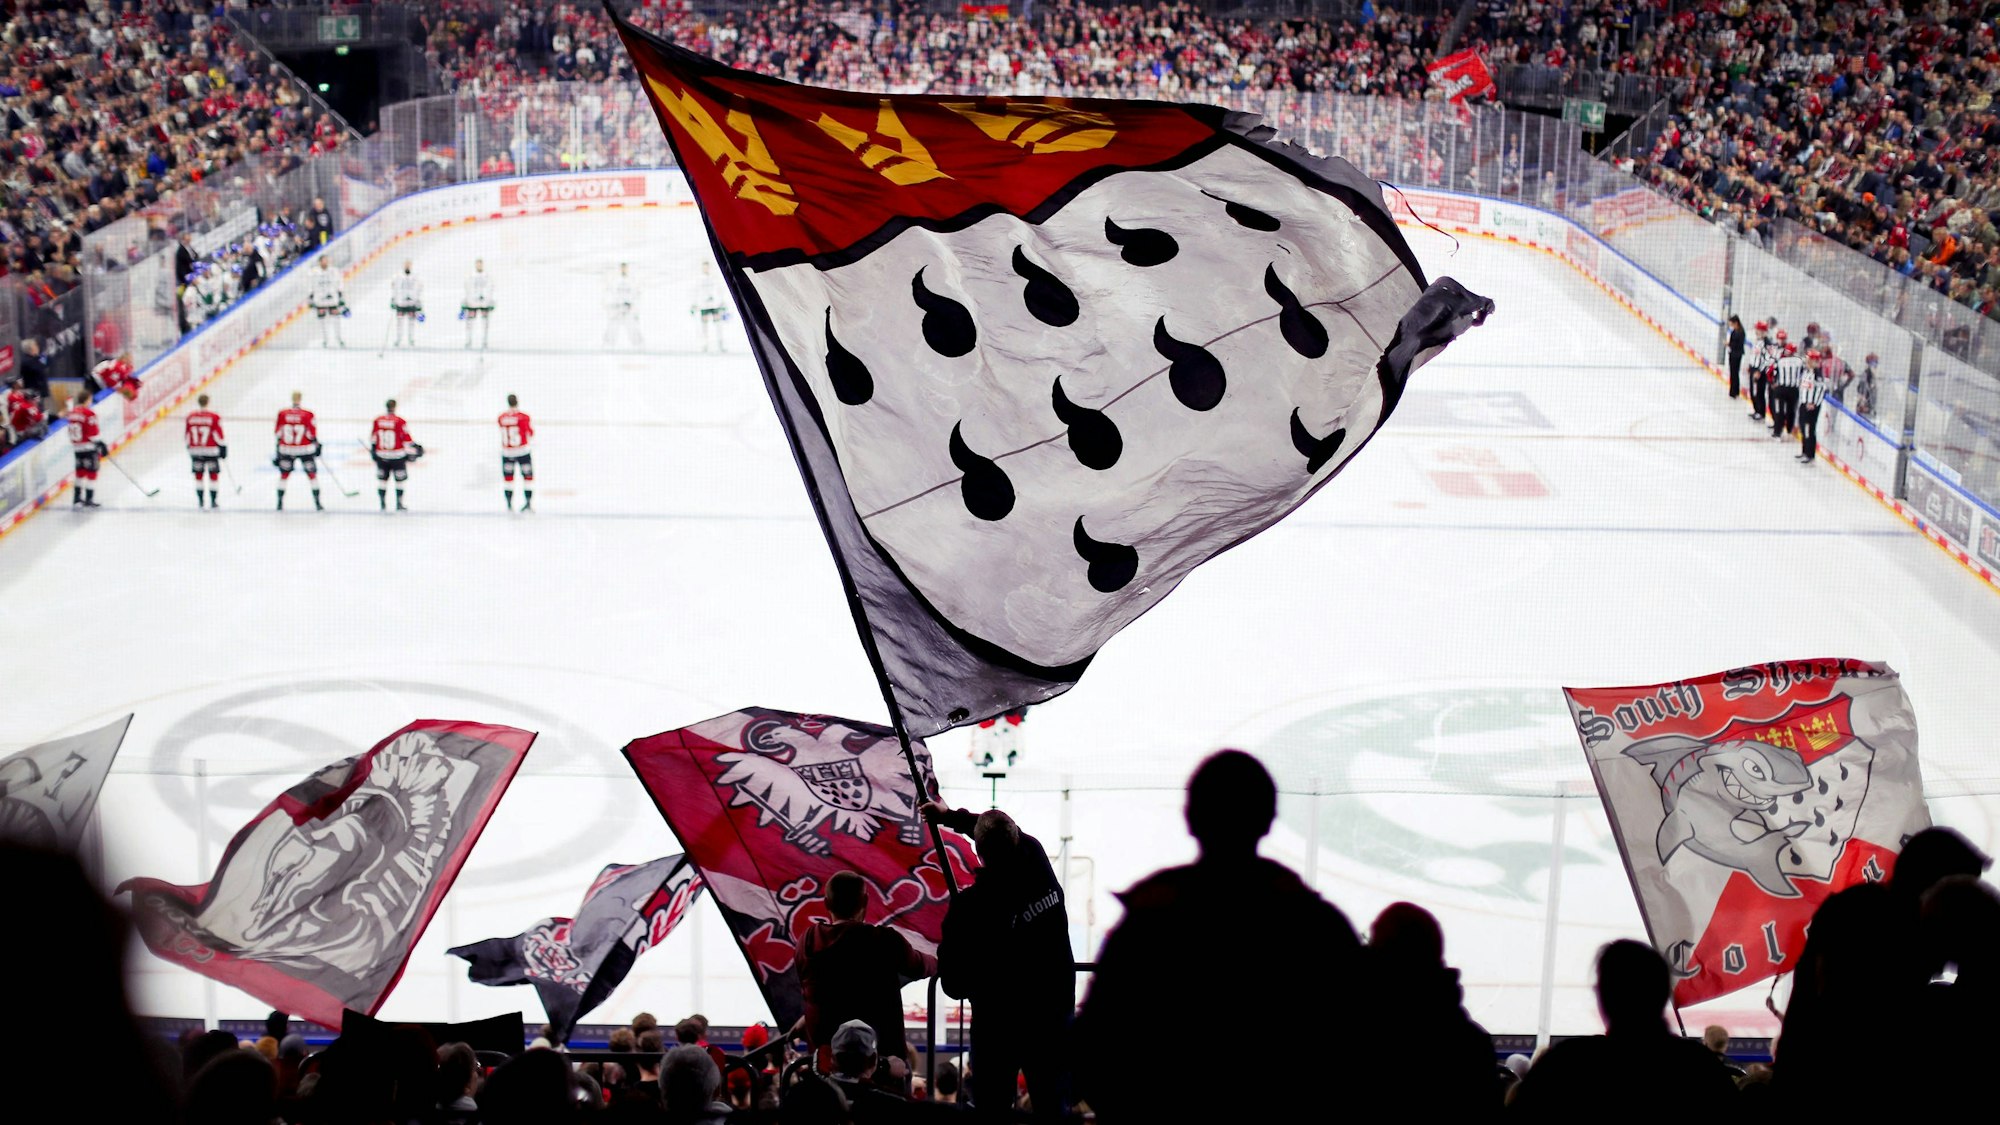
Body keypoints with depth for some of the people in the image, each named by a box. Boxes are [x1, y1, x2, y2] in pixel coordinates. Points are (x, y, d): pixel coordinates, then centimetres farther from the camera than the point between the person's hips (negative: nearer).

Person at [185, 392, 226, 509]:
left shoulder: (190, 416, 1)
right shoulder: (214, 417, -11)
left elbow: (187, 434, 9)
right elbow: (218, 434, -9)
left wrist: (189, 447, 21)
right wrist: (223, 448, 1)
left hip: (195, 450, 4)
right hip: (211, 450, -4)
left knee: (198, 475, 12)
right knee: (213, 475, 5)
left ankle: (199, 500, 14)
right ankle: (212, 500, 2)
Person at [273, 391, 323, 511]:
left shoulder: (282, 414, -3)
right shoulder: (307, 415, -11)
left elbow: (278, 433, 4)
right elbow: (312, 434, -7)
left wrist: (278, 449, 16)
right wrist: (316, 445, 10)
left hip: (286, 449, 2)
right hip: (305, 449, -2)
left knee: (284, 474, 16)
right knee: (312, 474, 9)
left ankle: (279, 503, 17)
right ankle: (317, 504, 8)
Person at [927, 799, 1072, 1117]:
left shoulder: (970, 904, -20)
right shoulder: (1037, 862, -7)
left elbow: (953, 984, -13)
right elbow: (1009, 835, 18)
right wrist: (951, 816, 29)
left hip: (998, 1022, -4)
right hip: (1054, 1014, 4)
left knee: (991, 1107, 8)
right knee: (1052, 1106, 11)